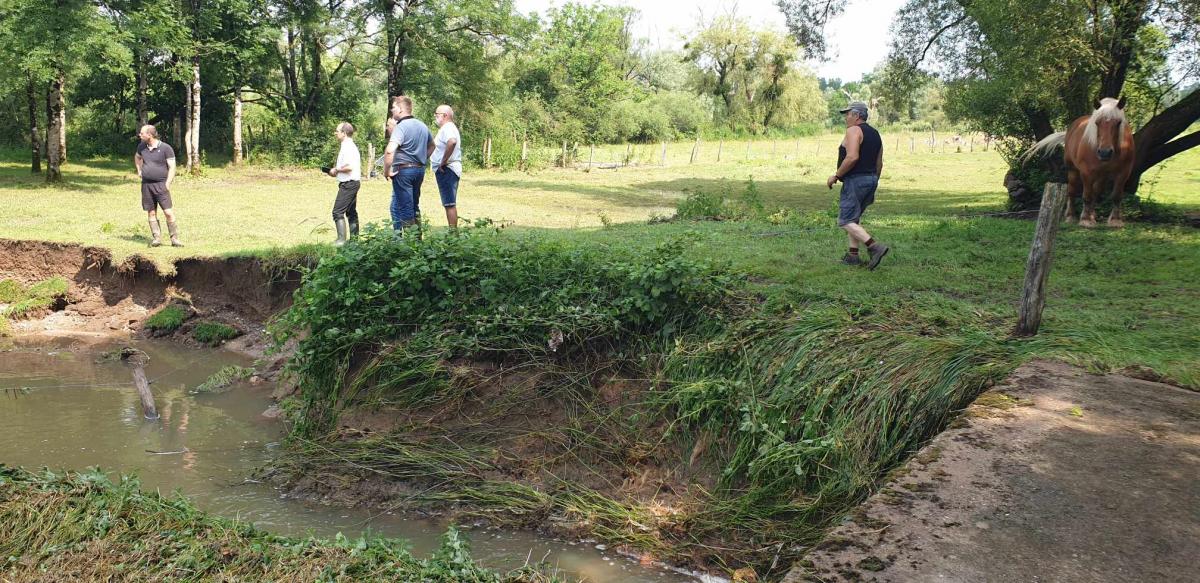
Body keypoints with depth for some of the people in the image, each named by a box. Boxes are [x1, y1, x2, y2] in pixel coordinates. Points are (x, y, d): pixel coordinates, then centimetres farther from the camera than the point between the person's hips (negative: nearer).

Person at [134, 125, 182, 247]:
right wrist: (139, 170, 19)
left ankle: (175, 239, -3)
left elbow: (172, 167, -7)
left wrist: (167, 184, -13)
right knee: (151, 213, 5)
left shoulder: (165, 148, -8)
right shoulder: (142, 146, 8)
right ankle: (157, 238, 10)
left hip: (161, 184, -5)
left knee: (169, 212, -9)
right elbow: (137, 157, 31)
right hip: (146, 185, 5)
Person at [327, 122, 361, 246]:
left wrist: (336, 170, -10)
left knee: (338, 212, -11)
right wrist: (337, 170, 13)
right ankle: (354, 238, 20)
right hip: (354, 182, 11)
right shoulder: (351, 146, 16)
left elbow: (349, 166, -25)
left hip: (348, 183, -11)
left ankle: (341, 239, -13)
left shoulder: (347, 147, -16)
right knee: (351, 212, 15)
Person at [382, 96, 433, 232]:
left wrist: (387, 171, -17)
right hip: (420, 170, 8)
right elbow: (431, 145, 28)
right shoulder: (422, 126, 11)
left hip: (403, 170, -8)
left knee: (405, 210, -3)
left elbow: (390, 151, -28)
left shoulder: (401, 126, -15)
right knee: (414, 207, 15)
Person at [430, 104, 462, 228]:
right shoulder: (449, 128, 20)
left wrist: (443, 162, -27)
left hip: (446, 170, -11)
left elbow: (452, 142, -34)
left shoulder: (447, 127, -14)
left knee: (449, 204, -11)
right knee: (450, 204, 14)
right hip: (448, 170, 11)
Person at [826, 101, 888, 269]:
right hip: (871, 180, 10)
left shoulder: (853, 131, -12)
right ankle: (853, 255, 14)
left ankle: (875, 247, -19)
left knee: (845, 221, -8)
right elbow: (879, 163, 17)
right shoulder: (874, 133, 16)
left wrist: (836, 176, -16)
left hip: (855, 181, -10)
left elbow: (852, 157, -25)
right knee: (853, 219, 18)